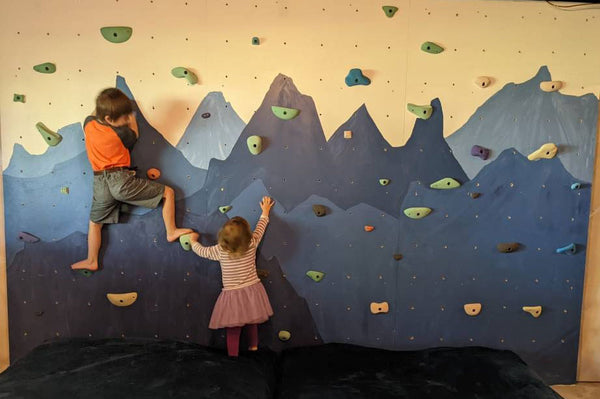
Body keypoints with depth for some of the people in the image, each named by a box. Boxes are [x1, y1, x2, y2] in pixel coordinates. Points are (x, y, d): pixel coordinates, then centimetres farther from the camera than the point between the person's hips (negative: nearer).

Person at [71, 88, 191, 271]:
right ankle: (171, 232, 7)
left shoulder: (89, 124, 4)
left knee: (95, 223, 23)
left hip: (100, 184, 6)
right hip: (121, 180, -6)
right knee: (168, 192, 3)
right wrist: (132, 121, 24)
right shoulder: (121, 132, -11)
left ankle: (91, 261, 30)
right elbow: (134, 135, 13)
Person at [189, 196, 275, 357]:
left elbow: (202, 251, 2)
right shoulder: (252, 244, -13)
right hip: (252, 291, 3)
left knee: (233, 331, 9)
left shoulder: (220, 251, -16)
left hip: (232, 295, -3)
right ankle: (254, 346, 43)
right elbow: (260, 228, 6)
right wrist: (265, 212, 23)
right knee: (252, 323, 26)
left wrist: (193, 241, 23)